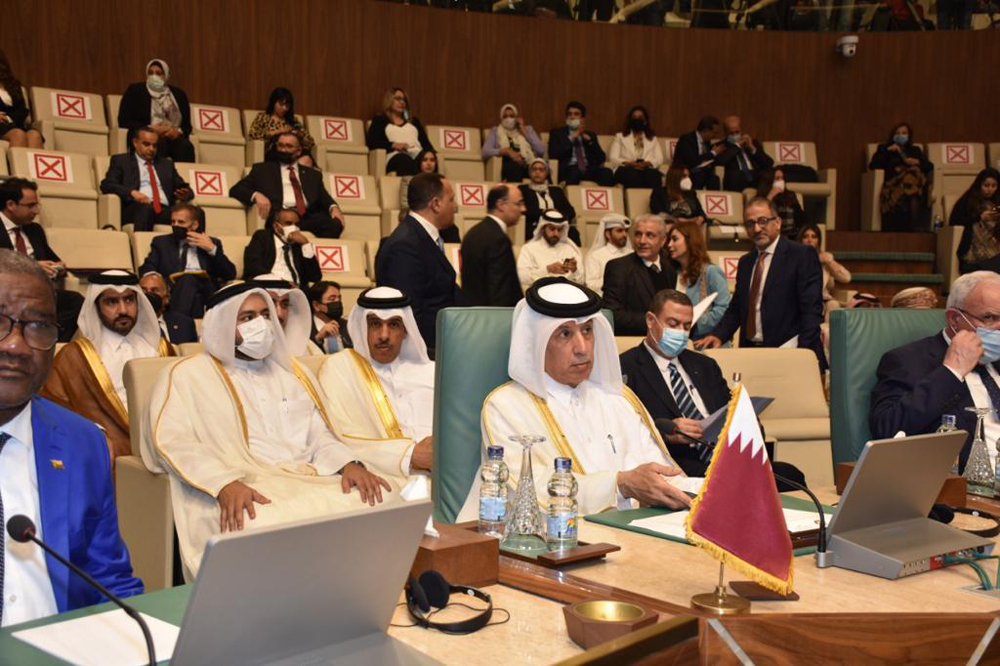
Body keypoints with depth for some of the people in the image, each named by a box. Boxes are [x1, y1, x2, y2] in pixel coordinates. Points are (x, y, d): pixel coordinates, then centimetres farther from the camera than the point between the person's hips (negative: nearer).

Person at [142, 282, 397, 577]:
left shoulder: (293, 373, 25)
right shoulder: (189, 375, 8)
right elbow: (173, 440, -7)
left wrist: (350, 464, -5)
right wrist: (225, 484, -25)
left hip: (309, 482, 5)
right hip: (242, 492, -4)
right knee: (263, 524, -40)